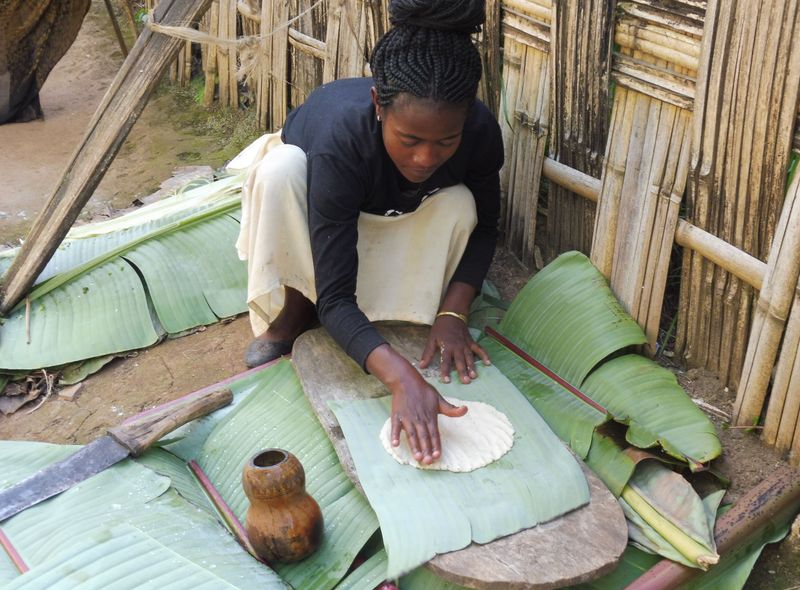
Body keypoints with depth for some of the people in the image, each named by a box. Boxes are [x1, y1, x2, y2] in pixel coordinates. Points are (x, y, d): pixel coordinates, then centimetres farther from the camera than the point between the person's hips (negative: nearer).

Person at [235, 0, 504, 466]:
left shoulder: (481, 131, -32)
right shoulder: (341, 140, -43)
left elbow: (485, 225, -13)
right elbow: (335, 298, -44)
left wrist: (454, 313, -28)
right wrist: (402, 377, -59)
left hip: (386, 217, 3)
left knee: (459, 205, -28)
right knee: (281, 165, -36)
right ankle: (294, 314, -13)